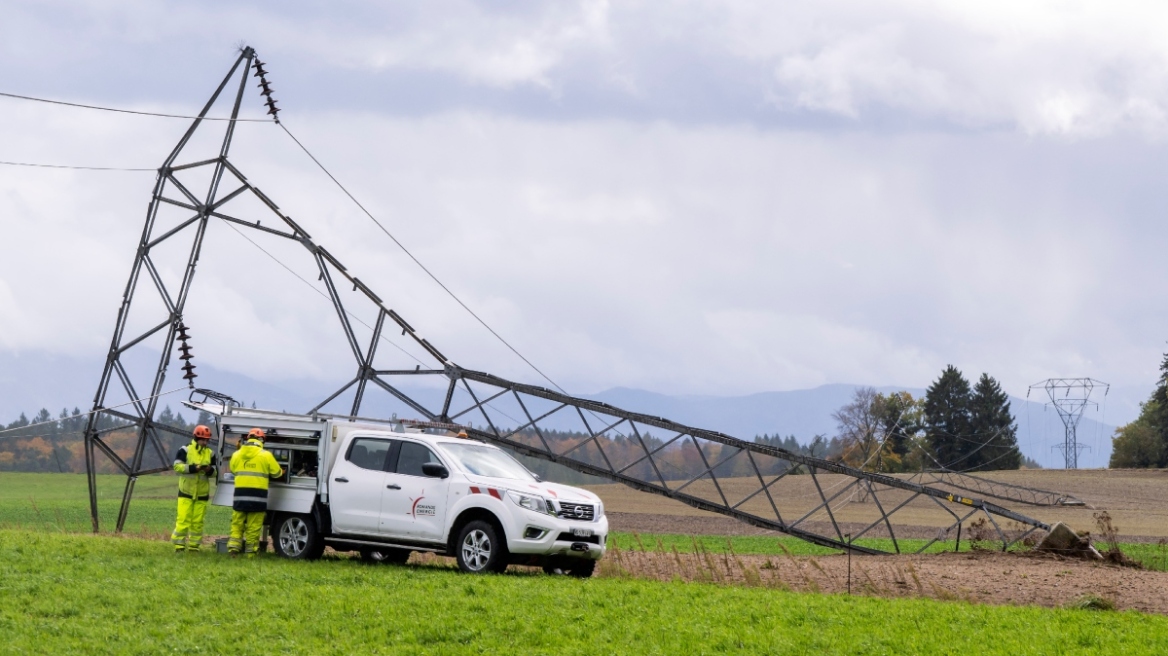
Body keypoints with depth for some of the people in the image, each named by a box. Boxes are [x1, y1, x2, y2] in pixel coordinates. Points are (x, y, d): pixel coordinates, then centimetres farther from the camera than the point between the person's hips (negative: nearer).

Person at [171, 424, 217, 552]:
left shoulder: (210, 454, 9)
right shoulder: (185, 451, -3)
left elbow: (214, 473, 13)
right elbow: (177, 466, -13)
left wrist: (210, 470, -11)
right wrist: (194, 468, -23)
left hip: (202, 493, 4)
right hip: (186, 492, -4)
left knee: (198, 521, 3)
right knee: (183, 520, -8)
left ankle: (194, 546, 10)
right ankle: (179, 545, -2)